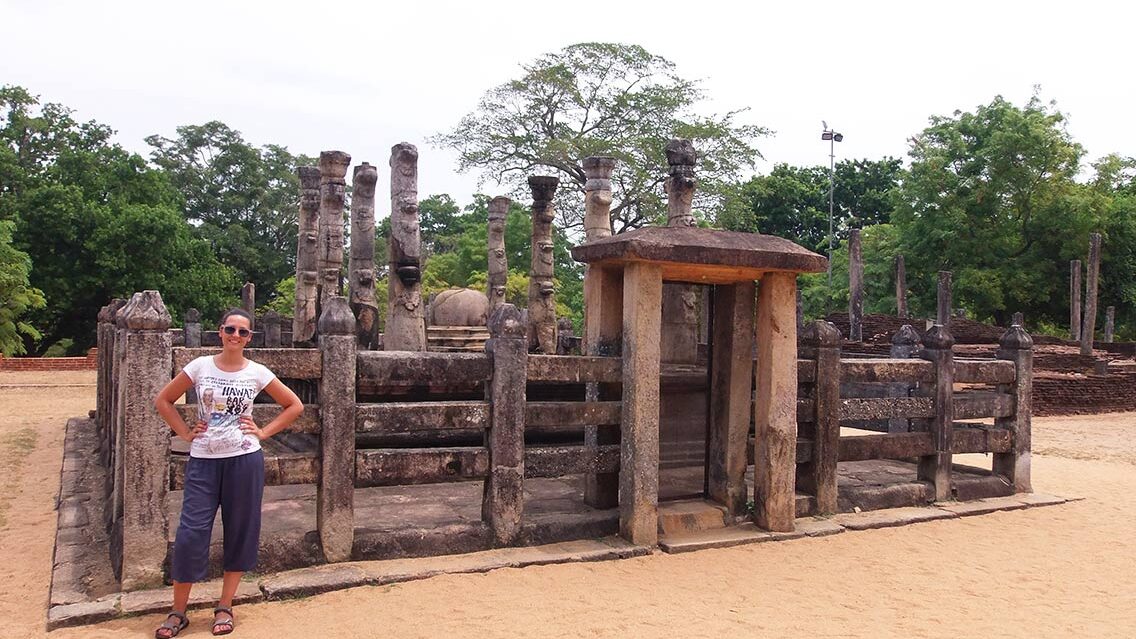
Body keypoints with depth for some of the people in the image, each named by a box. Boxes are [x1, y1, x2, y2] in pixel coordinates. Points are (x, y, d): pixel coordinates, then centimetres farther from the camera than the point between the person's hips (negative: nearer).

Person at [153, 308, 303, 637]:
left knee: (240, 532, 7)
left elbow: (294, 405, 7)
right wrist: (185, 433, 1)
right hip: (203, 460, 0)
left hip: (244, 459, 0)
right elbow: (163, 400, 9)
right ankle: (178, 612, 15)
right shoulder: (199, 367, 0)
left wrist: (263, 432, -1)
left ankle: (225, 608, 22)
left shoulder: (257, 373, -1)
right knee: (190, 533, -1)